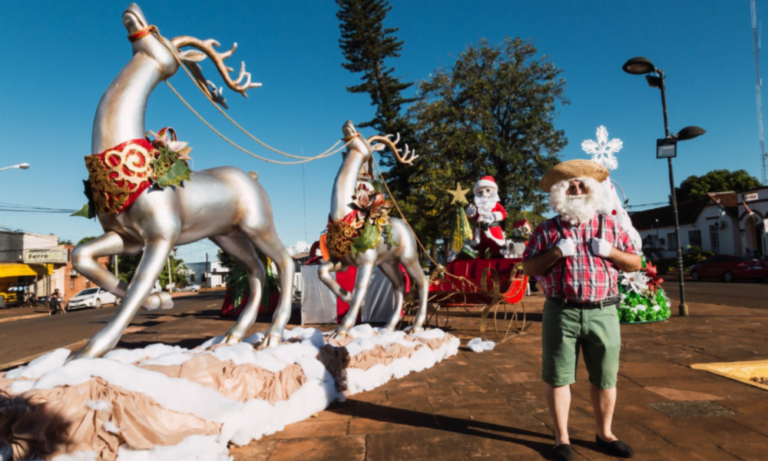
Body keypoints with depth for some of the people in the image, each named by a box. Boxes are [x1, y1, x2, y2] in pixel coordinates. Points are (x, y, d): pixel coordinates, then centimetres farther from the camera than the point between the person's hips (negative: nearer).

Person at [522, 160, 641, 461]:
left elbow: (635, 263, 11)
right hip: (561, 313, -2)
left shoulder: (609, 226, 10)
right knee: (557, 376, 5)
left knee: (605, 378, 12)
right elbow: (528, 268, 0)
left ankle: (604, 434, 32)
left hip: (603, 313, 2)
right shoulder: (546, 230, 4)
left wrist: (609, 251, -7)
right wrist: (556, 252, -14)